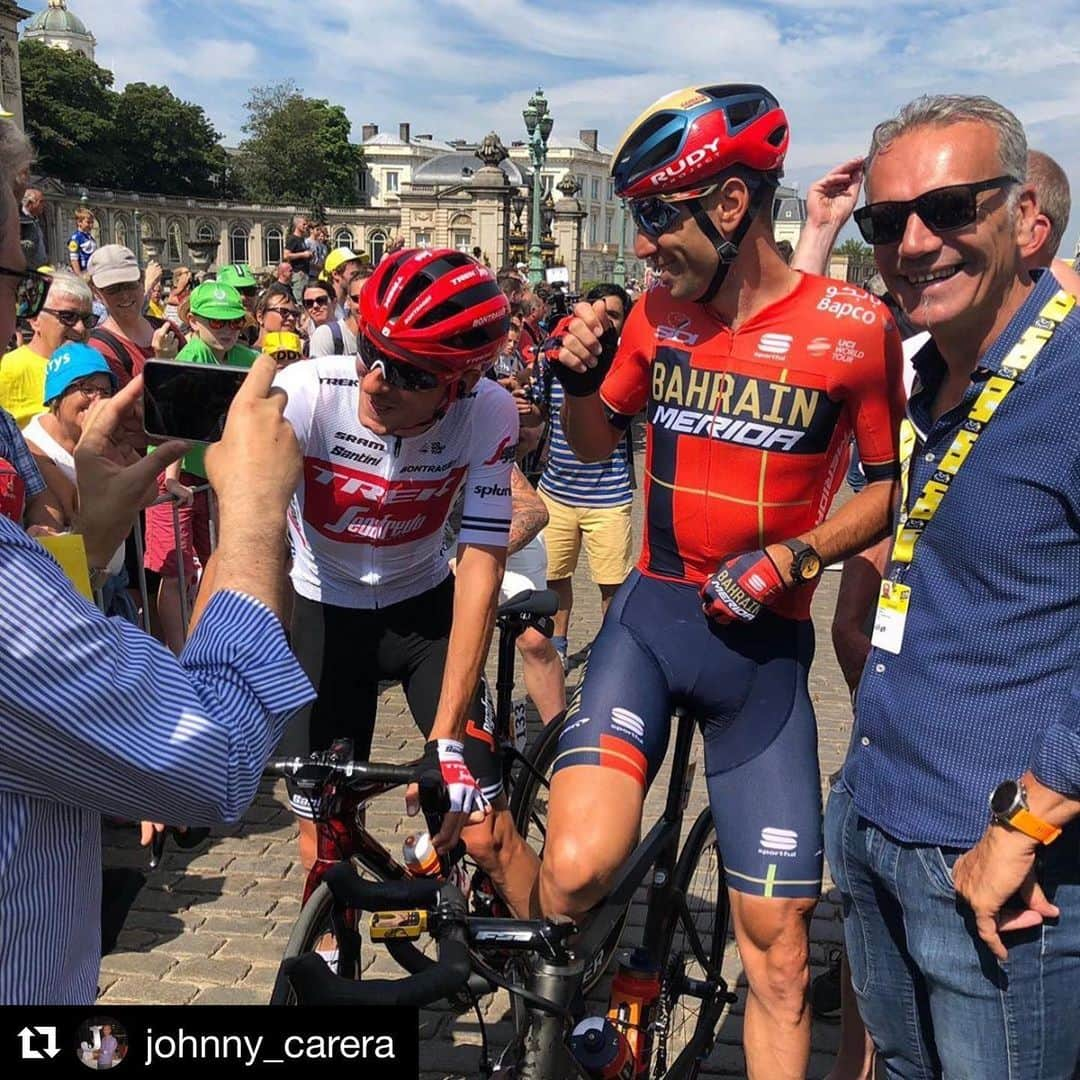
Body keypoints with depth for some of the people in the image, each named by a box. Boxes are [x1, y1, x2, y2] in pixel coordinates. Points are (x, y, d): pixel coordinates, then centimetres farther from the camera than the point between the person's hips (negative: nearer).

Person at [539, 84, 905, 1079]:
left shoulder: (855, 327, -9)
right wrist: (579, 377, -7)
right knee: (577, 870, -20)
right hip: (651, 616, 2)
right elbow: (596, 445, 14)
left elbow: (890, 486, 1)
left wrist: (793, 555, -15)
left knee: (778, 949, 4)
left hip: (764, 647, -1)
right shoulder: (659, 314, 1)